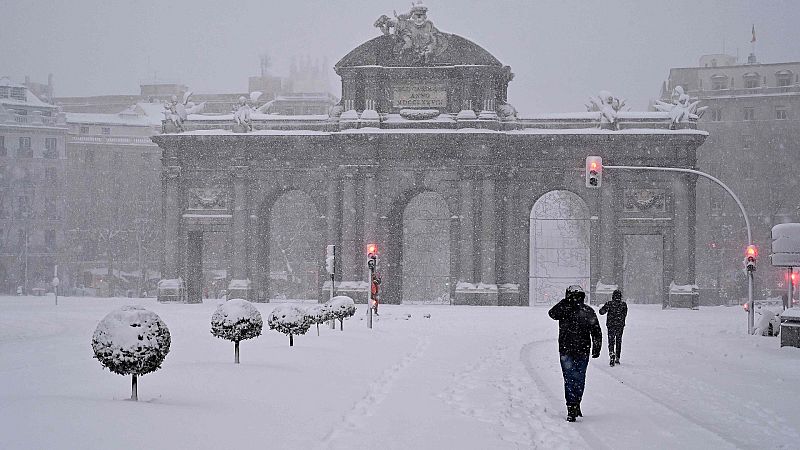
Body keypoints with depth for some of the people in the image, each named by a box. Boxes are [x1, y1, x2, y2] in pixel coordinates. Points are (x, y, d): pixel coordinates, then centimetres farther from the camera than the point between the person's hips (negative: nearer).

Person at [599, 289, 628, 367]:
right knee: (618, 342, 15)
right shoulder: (624, 304, -3)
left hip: (611, 325, -2)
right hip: (620, 325, 2)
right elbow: (624, 314, 4)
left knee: (611, 342, 1)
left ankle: (612, 356, -21)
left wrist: (601, 307, 13)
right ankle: (617, 359, 20)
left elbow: (602, 312, -8)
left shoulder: (609, 304, -9)